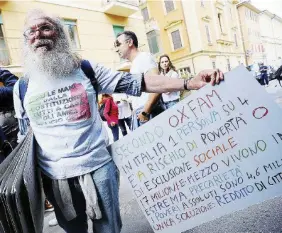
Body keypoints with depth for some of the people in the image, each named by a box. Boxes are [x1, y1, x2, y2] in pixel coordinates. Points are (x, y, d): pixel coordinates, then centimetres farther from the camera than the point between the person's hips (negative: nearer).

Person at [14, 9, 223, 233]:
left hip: (98, 168, -1)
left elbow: (136, 83, -10)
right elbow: (24, 136, 11)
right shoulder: (22, 87, 2)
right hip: (55, 177, 2)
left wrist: (189, 83, -19)